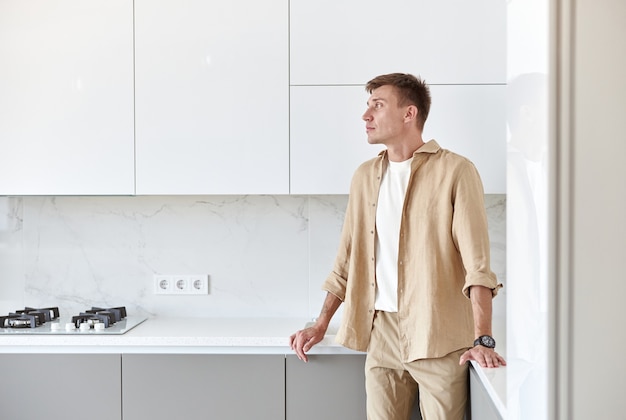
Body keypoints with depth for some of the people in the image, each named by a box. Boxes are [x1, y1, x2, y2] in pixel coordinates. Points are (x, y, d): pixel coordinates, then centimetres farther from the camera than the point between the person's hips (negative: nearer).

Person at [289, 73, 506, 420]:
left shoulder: (454, 171, -6)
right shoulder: (365, 176, 12)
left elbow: (477, 263, -11)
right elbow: (347, 258, 16)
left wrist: (483, 340, -18)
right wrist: (321, 325, 15)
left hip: (438, 336, -4)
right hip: (381, 330, 5)